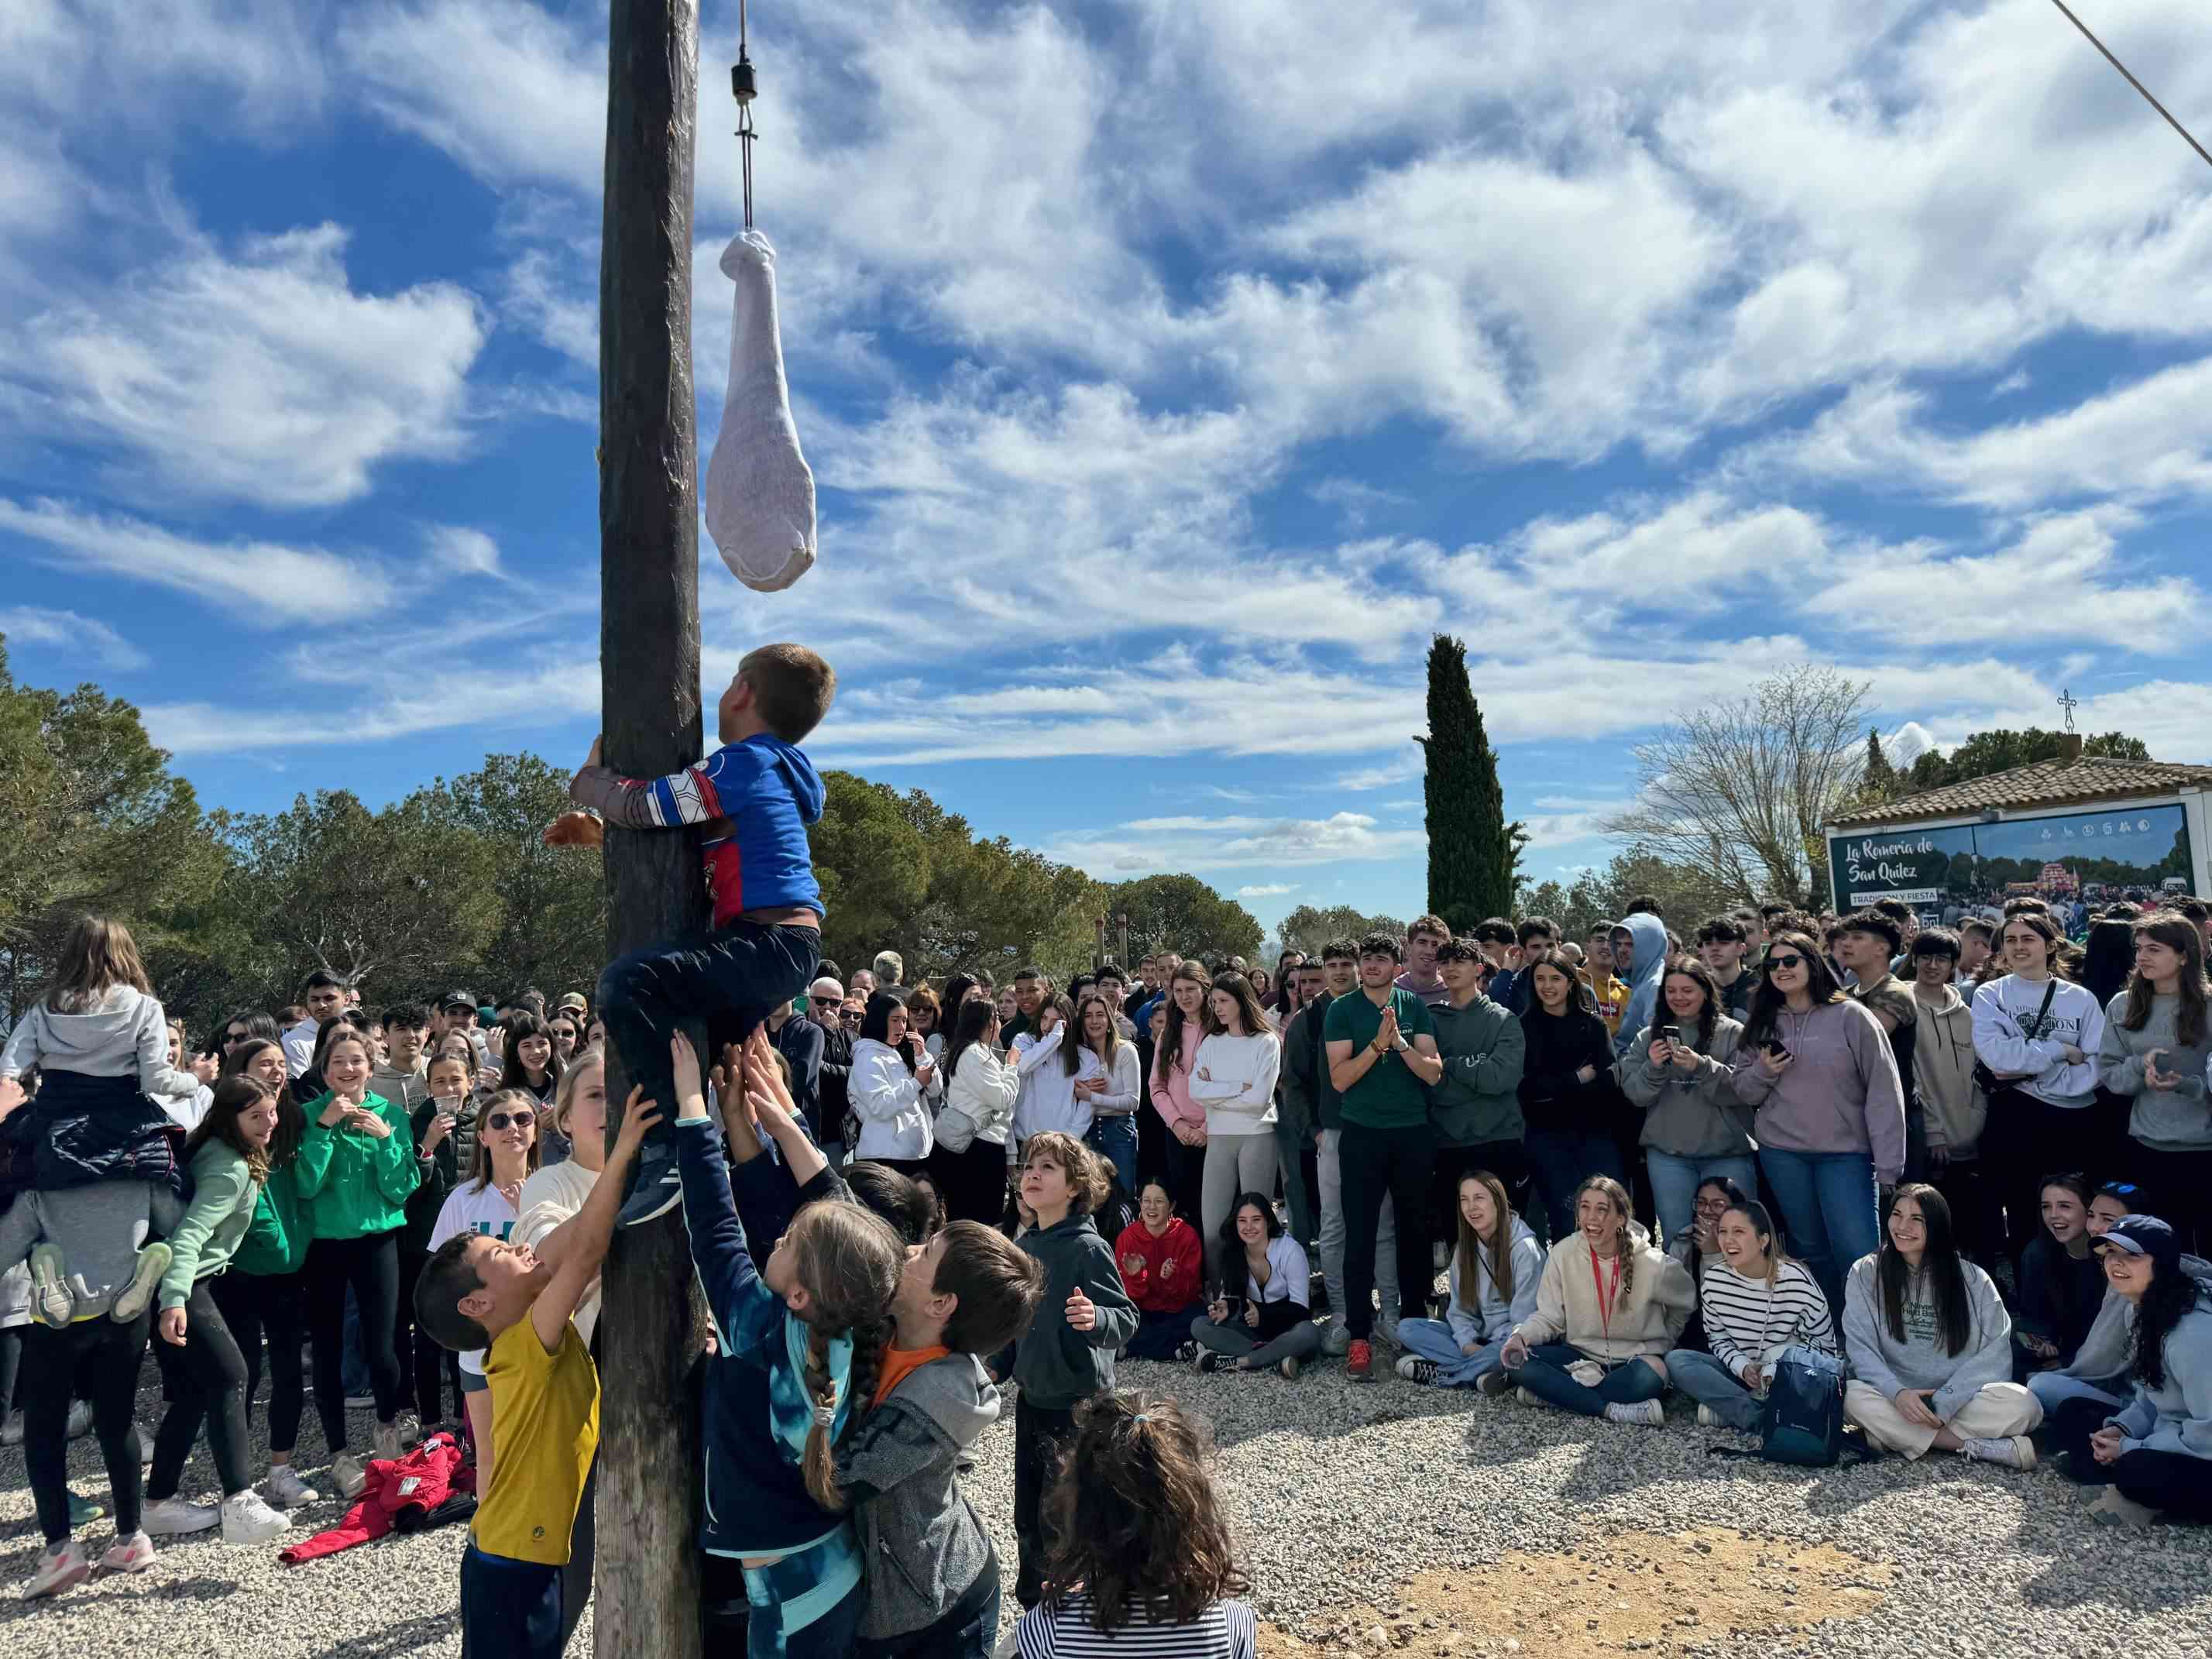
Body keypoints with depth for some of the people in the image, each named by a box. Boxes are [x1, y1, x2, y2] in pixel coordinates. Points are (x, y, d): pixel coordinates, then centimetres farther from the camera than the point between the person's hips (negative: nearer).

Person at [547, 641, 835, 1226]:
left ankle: (670, 1150, -29)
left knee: (627, 981, -28)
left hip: (769, 942, -11)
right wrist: (598, 829, 20)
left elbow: (642, 805, -12)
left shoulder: (744, 762, -10)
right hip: (786, 947, 11)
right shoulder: (775, 770, 22)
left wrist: (590, 777, 10)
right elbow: (677, 833, 30)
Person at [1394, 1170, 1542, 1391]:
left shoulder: (1524, 1248, -13)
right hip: (1476, 1336, 6)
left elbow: (1525, 1317, -14)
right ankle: (1482, 1370, -24)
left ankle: (1437, 1373, -24)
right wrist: (1467, 1344, -16)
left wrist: (1491, 1350, -20)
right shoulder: (1465, 1248, 5)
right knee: (1406, 1328, -11)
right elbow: (1460, 1308, 3)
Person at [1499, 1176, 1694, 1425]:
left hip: (1635, 1359, -1)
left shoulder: (1653, 1264, -12)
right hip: (1581, 1355, 2)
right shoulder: (1563, 1254, -9)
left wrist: (1661, 1344, 4)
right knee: (1517, 1360, -23)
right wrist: (1521, 1334, -22)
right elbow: (1549, 1316, -4)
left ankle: (1555, 1393, -21)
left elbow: (1685, 1304, 9)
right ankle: (1613, 1410, -22)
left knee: (1650, 1376, -36)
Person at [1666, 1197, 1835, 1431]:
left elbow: (1824, 1342, -8)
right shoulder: (1713, 1280, -6)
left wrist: (1777, 1370, -21)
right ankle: (1760, 1417, -26)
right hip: (1739, 1370, 4)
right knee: (1676, 1360, -20)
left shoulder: (1795, 1280, -17)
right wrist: (1742, 1366, -16)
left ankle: (1729, 1408, -19)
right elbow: (1717, 1338, 5)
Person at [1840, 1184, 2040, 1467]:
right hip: (1894, 1400, 0)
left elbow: (1996, 1351, -5)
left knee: (2021, 1404, -28)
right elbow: (1861, 1348, -5)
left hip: (1961, 1400, 0)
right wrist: (1897, 1393, -24)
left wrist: (1945, 1401, -18)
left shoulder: (1972, 1279, 4)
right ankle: (1980, 1446, -26)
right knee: (1854, 1397, -33)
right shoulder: (1866, 1272, 2)